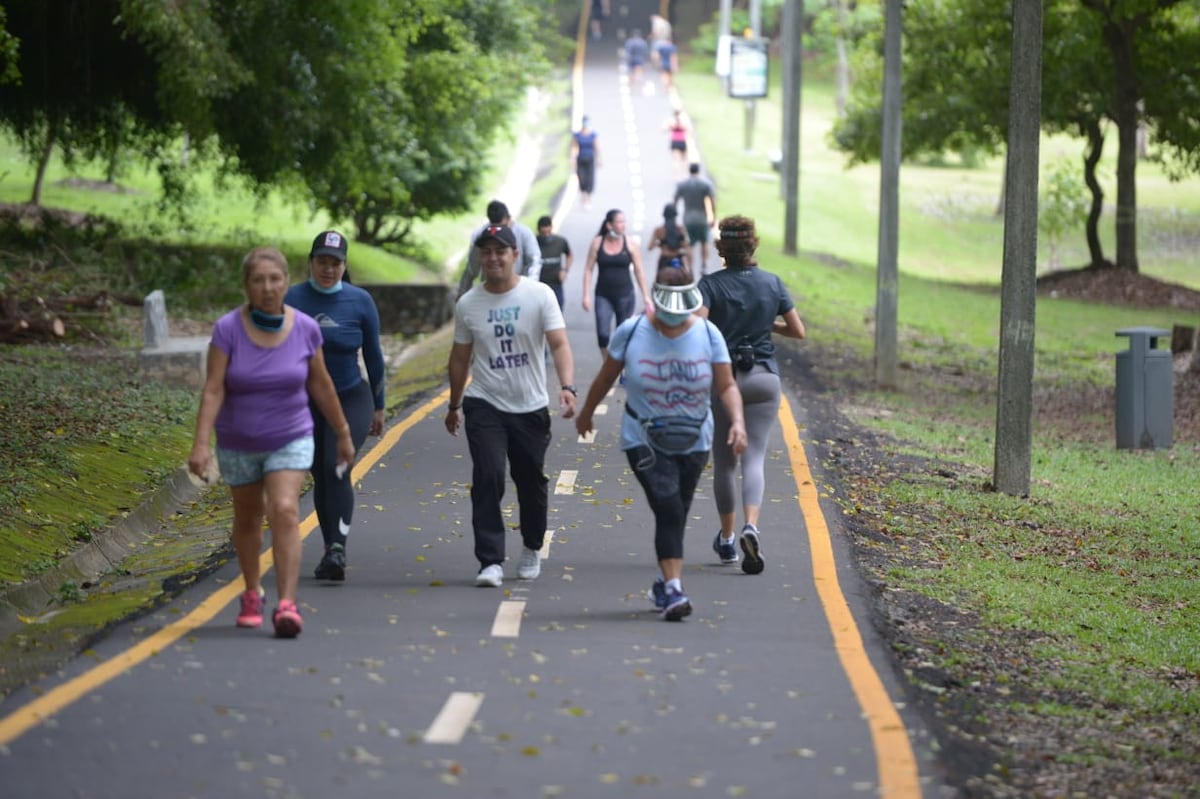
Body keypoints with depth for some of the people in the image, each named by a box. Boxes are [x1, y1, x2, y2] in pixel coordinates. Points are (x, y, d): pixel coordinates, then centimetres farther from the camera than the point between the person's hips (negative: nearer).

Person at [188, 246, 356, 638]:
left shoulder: (305, 329, -11)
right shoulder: (228, 329, -17)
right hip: (238, 443, 1)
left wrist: (343, 434, 9)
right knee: (247, 518, 17)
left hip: (290, 439, -1)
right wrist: (201, 444, -29)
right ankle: (252, 594, 39)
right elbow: (213, 390, -20)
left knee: (285, 512, -19)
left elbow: (321, 385, 2)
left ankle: (287, 605, -25)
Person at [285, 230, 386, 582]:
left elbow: (373, 355, 6)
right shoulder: (292, 299, -3)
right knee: (321, 477, 9)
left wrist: (378, 406, 9)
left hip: (350, 400, -2)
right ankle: (331, 551, 21)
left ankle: (338, 550, -26)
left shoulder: (360, 302, -2)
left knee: (337, 469, -20)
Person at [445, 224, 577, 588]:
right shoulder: (468, 304, 1)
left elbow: (559, 344, -14)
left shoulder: (539, 295, -6)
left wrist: (567, 387, -29)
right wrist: (454, 405, 17)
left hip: (531, 407, 0)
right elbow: (460, 357, 13)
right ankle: (491, 562, -14)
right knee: (487, 479, -14)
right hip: (485, 405, 0)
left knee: (532, 482, 11)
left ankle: (532, 549, 35)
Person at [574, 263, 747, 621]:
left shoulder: (708, 335, -6)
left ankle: (664, 584, 29)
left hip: (693, 442, 3)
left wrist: (737, 421, -21)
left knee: (675, 516, 10)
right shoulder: (631, 332, -10)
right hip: (645, 440, -3)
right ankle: (673, 589, -22)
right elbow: (606, 377, 5)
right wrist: (586, 413, 16)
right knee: (668, 507, -19)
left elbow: (726, 386, -5)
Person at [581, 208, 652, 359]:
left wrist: (646, 297, -3)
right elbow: (588, 269, 1)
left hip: (625, 295, 0)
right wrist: (586, 295, -6)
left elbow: (639, 272, 1)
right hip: (603, 295, 0)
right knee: (602, 334, -10)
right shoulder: (597, 243, -1)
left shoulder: (631, 244, -2)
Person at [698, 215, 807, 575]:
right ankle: (751, 526, -27)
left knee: (723, 461, 13)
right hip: (764, 377, 1)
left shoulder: (711, 284, -7)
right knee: (754, 458, -2)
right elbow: (798, 331, 6)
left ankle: (726, 539, 23)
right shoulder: (772, 284, 1)